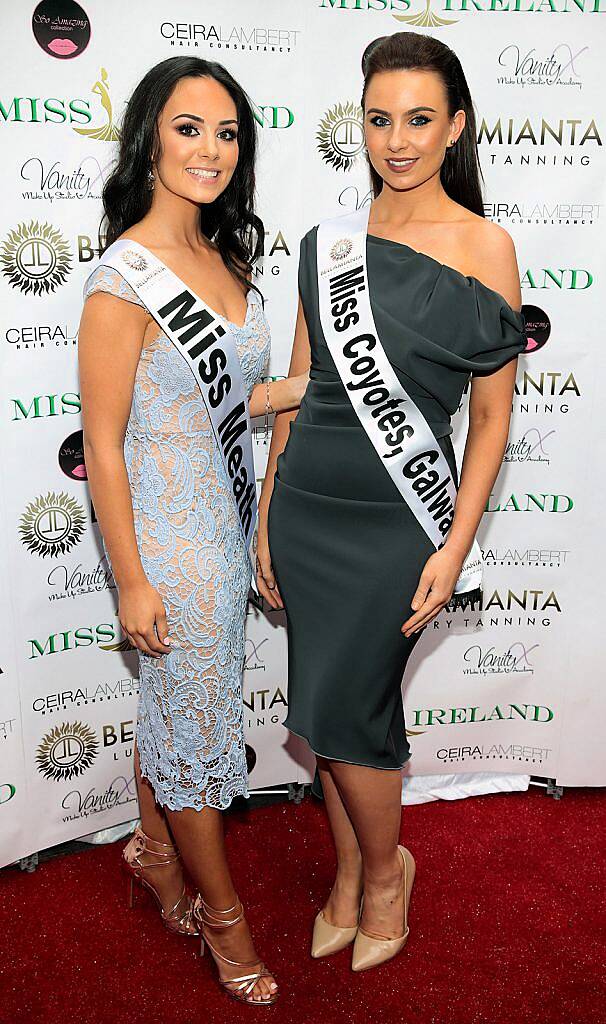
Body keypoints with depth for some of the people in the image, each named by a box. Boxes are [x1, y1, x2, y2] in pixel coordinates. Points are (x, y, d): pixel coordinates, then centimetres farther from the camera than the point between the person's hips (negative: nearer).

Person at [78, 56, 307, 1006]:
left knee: (174, 700, 23)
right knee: (198, 714, 8)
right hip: (167, 533, -7)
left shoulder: (224, 256, 5)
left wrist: (312, 384, 3)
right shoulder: (125, 276, -20)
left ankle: (155, 847, 46)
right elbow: (103, 444, -18)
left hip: (226, 518, 7)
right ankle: (221, 911, 31)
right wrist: (131, 581, -16)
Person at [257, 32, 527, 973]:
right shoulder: (328, 242, 6)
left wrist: (456, 545, -11)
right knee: (327, 707, 14)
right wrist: (268, 513, 7)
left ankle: (385, 870, 31)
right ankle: (349, 875, 37)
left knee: (340, 712, 1)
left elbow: (492, 412, -5)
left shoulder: (484, 246, -6)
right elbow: (297, 388, 9)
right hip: (305, 506, 4)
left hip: (395, 517, -4)